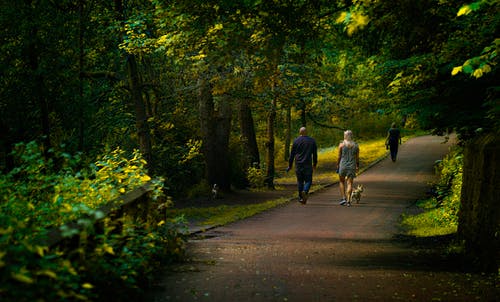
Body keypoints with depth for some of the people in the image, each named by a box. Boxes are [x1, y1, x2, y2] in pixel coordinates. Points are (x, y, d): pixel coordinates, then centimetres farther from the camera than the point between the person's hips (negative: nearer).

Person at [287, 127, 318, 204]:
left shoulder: (296, 141, 0)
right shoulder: (312, 141, 3)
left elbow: (292, 154, 2)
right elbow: (315, 154, 7)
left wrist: (290, 165, 9)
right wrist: (314, 164, 18)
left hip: (298, 164, 1)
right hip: (308, 164, -1)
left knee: (300, 181, 10)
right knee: (308, 180, 5)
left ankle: (301, 198, 9)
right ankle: (305, 191, -23)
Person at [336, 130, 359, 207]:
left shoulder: (341, 144, -4)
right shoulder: (356, 145, 2)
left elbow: (339, 157, -3)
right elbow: (357, 158, 5)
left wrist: (337, 165, 7)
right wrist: (357, 166, 17)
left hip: (343, 166, -1)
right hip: (352, 166, 1)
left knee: (342, 182, 16)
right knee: (349, 183, 3)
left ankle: (343, 198, 6)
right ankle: (348, 200, -5)